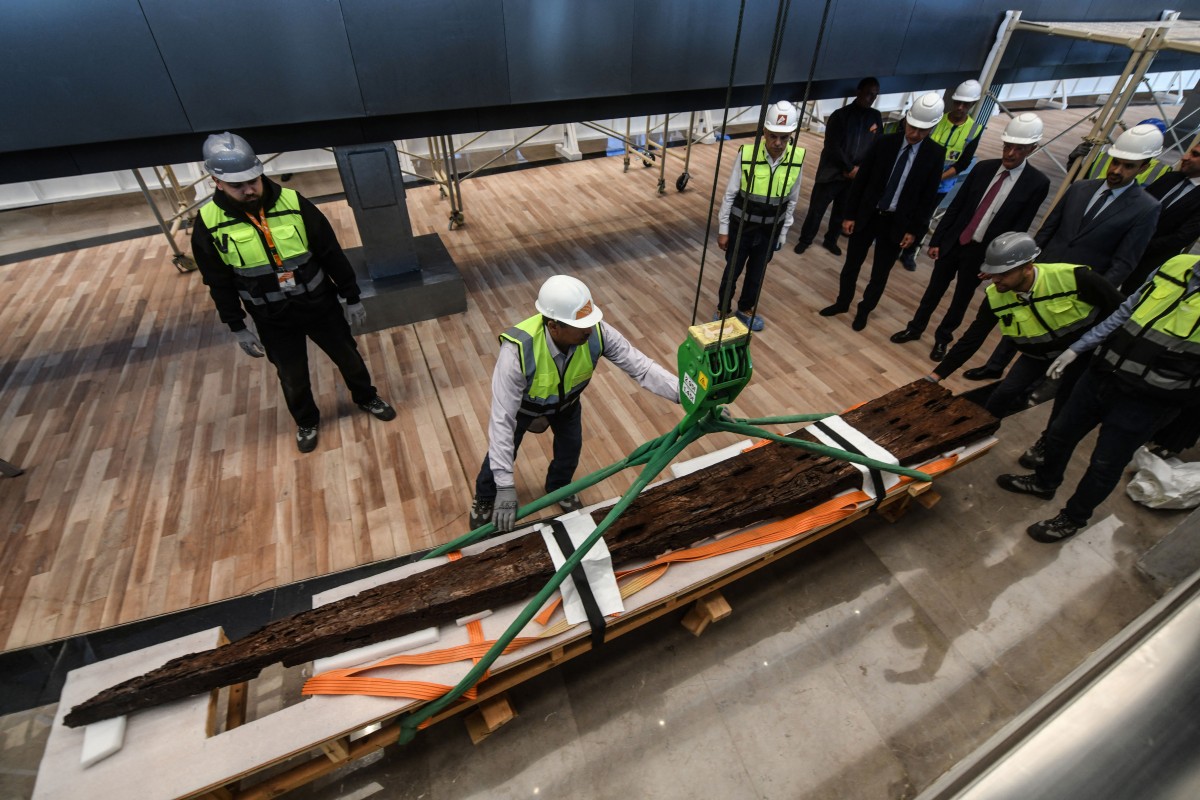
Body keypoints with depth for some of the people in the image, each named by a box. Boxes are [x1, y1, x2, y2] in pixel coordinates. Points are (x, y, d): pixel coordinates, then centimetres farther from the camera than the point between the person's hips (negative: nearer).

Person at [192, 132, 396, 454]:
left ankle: (366, 398, 45)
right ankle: (306, 422, 42)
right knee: (293, 378, 15)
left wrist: (352, 298, -3)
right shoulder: (208, 224, -12)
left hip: (321, 305, 0)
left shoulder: (294, 204, -14)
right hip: (273, 320, 0)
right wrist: (238, 328, -1)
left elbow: (332, 254, -6)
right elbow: (220, 283, -2)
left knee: (348, 356, 17)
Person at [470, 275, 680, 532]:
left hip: (566, 399, 3)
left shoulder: (597, 332, -37)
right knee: (502, 451, 13)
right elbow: (502, 419, -43)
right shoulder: (517, 350, -47)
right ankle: (484, 499, 45)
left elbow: (641, 367, -31)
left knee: (571, 448, 15)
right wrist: (506, 486, -43)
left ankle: (558, 488, 50)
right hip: (523, 403, -3)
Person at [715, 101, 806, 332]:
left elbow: (792, 201, 0)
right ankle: (722, 310, 35)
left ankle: (746, 309, 40)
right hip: (741, 226, -2)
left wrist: (783, 233, 5)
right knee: (732, 271, 12)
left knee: (757, 273, 17)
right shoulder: (746, 154, -20)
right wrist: (723, 229, -6)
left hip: (770, 230, 2)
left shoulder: (797, 158, -12)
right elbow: (730, 194, -10)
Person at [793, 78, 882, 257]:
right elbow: (833, 147, -12)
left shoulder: (876, 118, 6)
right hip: (831, 173, -4)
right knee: (817, 209, 1)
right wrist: (850, 168, -13)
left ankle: (830, 240, 29)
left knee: (842, 211, 12)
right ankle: (805, 240, 17)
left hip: (856, 176, 4)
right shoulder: (840, 115, -7)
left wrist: (859, 169, -7)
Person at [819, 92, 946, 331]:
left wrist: (915, 229, -5)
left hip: (897, 223, 0)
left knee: (880, 272, 10)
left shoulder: (935, 154, -6)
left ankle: (864, 310, 29)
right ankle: (842, 302, 33)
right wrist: (850, 214, -5)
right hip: (866, 215, 1)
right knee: (851, 265, 12)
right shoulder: (885, 142, -6)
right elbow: (860, 180, -2)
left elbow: (928, 196, -1)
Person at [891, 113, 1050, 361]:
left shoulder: (1037, 183, -9)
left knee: (961, 299, 12)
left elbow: (1020, 227, -7)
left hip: (982, 252, -2)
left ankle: (942, 338, 30)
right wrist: (936, 240, 0)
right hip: (953, 242, 2)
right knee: (934, 289, 14)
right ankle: (915, 328, 31)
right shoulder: (983, 168, -2)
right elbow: (955, 206, 2)